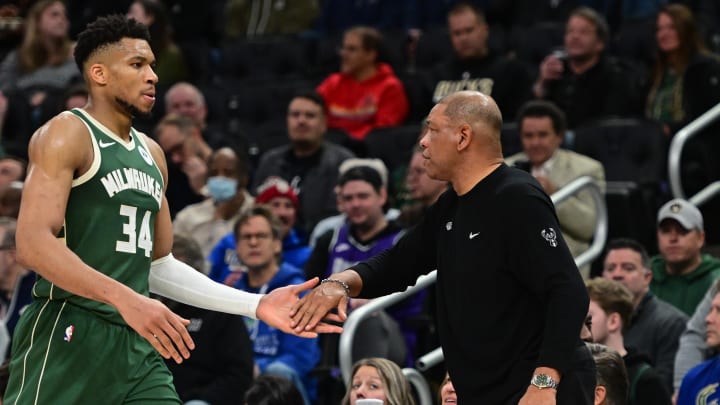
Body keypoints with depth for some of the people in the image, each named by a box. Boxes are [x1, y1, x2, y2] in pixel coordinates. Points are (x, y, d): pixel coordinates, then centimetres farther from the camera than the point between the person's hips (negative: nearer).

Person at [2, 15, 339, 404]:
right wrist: (126, 298, -30)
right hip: (67, 339, -7)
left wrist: (255, 305, 16)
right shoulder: (67, 135, -5)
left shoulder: (151, 154, 20)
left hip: (138, 344, 8)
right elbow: (33, 243, -19)